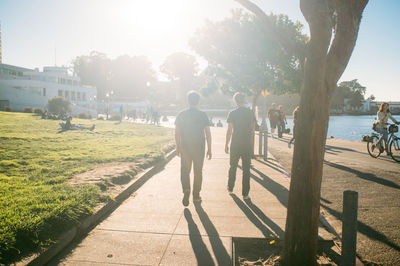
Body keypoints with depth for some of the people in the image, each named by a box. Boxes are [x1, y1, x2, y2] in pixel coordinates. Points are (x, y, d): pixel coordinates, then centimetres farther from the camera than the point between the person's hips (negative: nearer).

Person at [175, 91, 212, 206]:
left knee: (185, 170, 10)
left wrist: (178, 146, 13)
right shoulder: (203, 115, -5)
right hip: (199, 148, 0)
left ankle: (186, 189, -13)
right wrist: (209, 149, 1)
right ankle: (196, 196, 20)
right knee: (198, 172, 12)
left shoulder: (181, 115, -1)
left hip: (185, 148, 1)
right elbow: (208, 134, -6)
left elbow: (177, 133, 1)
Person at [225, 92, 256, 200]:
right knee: (246, 169, 5)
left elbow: (229, 131, -7)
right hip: (247, 145, 1)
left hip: (235, 145, -1)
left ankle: (230, 188, 31)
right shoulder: (251, 113, 0)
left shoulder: (232, 113, -7)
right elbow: (252, 129, 6)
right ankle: (245, 194, 9)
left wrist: (226, 144, 1)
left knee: (233, 167, 17)